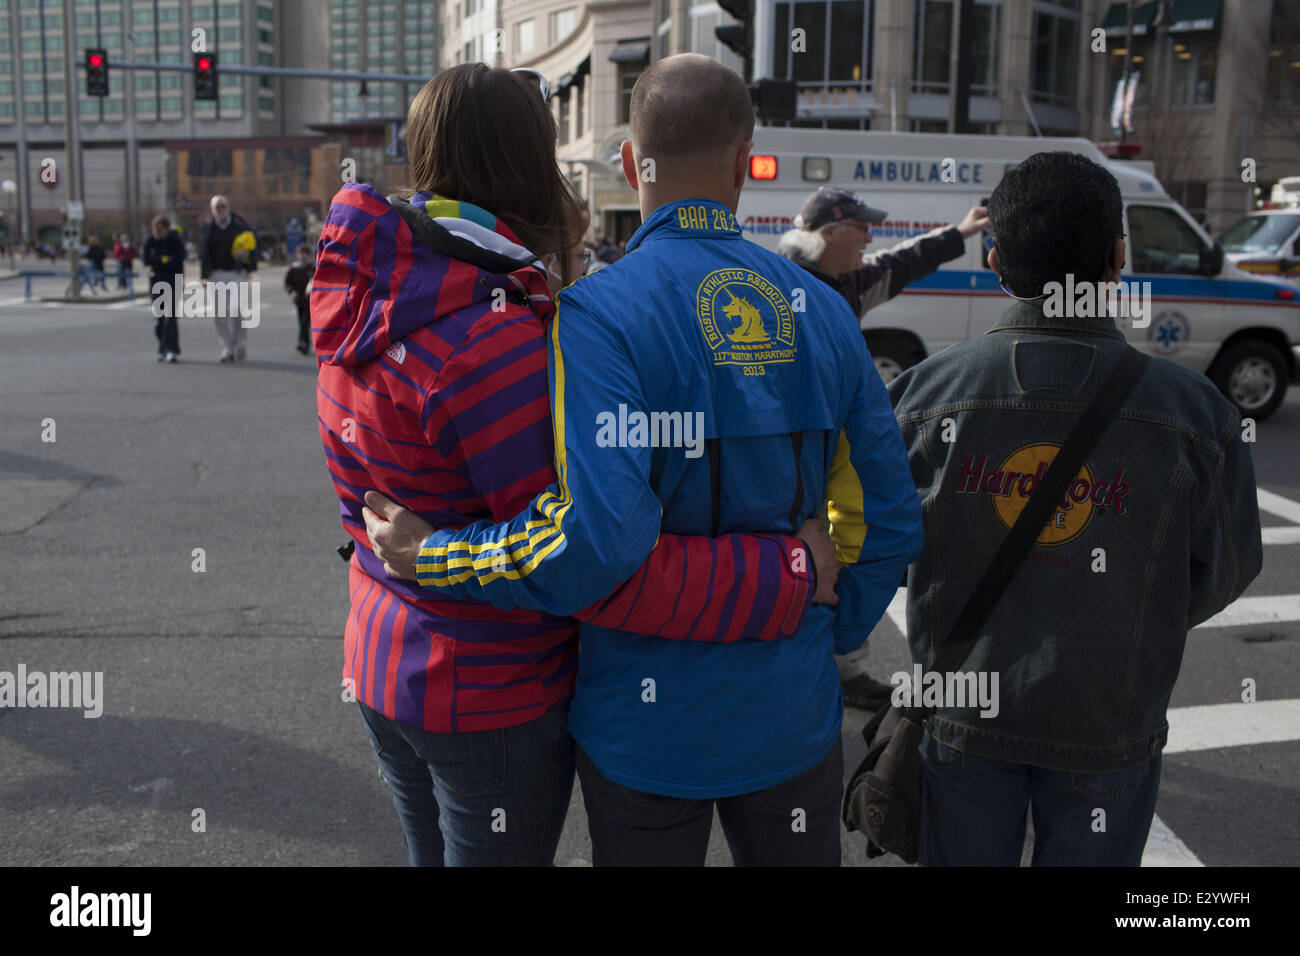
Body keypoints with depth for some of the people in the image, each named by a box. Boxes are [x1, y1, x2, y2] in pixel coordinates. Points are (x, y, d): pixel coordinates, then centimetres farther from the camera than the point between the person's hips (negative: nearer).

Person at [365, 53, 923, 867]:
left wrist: (430, 556, -15)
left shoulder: (598, 314, -17)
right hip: (794, 714, 4)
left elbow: (597, 539, -28)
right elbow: (888, 521, 1)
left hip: (650, 721, -3)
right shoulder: (822, 311, -1)